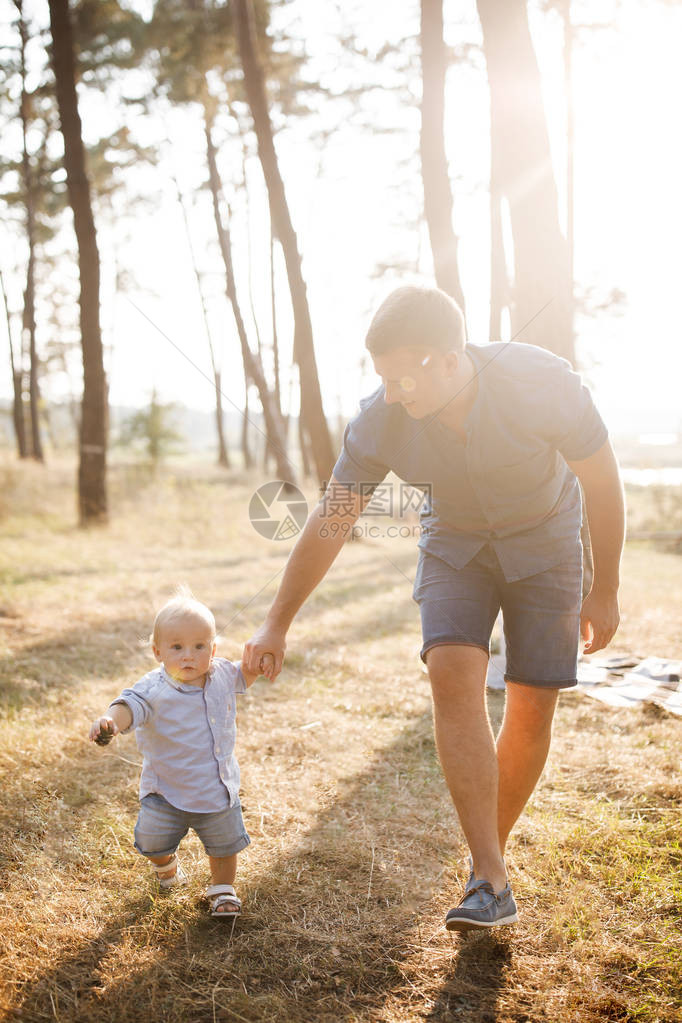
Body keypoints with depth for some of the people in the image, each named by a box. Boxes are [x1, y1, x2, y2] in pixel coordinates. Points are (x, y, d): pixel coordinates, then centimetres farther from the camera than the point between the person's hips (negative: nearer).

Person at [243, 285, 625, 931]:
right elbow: (329, 522, -11)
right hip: (454, 542, 1)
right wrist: (277, 623, -5)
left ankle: (491, 851, 18)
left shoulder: (542, 385, -32)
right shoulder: (378, 424, -25)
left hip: (544, 542, -1)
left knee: (532, 704, -6)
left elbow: (601, 482, -15)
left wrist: (604, 591, -8)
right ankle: (491, 882, -18)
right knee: (452, 674, -21)